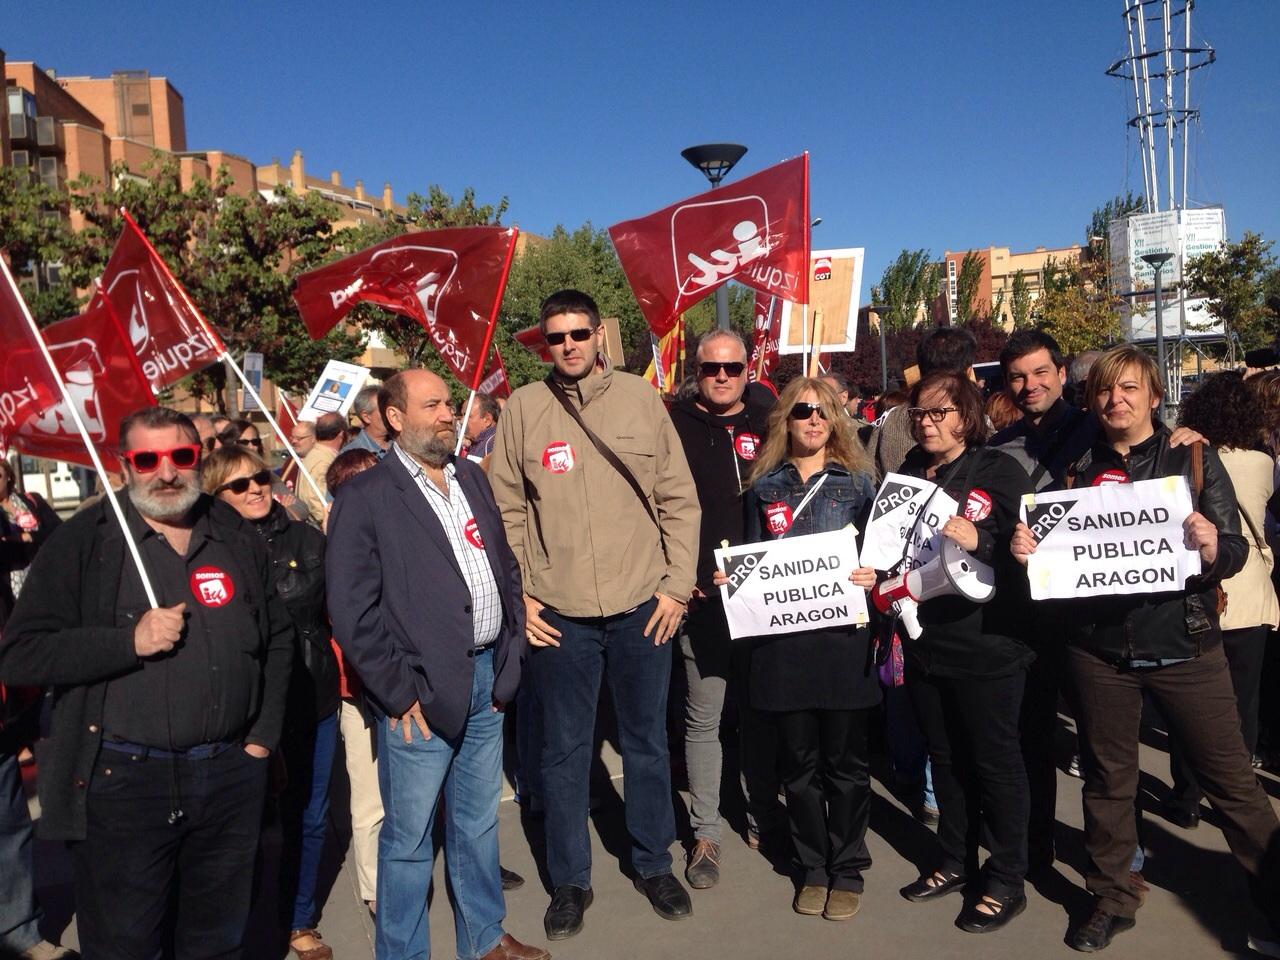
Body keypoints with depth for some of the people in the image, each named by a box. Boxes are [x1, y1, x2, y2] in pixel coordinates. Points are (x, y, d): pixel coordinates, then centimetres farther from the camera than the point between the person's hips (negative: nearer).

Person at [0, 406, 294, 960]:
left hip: (232, 775, 3)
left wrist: (264, 736, 7)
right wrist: (130, 640, -19)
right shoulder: (83, 541, -3)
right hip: (122, 781, -3)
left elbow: (278, 640, 15)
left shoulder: (238, 539, 7)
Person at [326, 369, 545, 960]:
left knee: (478, 822, 20)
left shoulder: (472, 478, 11)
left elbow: (506, 566, 16)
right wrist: (399, 693, -13)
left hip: (487, 678, 6)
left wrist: (512, 648, 9)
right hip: (421, 692, -6)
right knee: (410, 838, 8)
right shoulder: (364, 497, -9)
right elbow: (351, 611, -12)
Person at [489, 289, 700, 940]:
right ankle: (569, 880, 29)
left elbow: (678, 498, 2)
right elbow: (505, 509, 3)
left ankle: (653, 864, 35)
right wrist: (516, 594, -3)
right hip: (557, 612, 0)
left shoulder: (639, 398, 1)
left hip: (641, 606, 1)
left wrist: (677, 585, -2)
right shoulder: (523, 408, 0)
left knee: (647, 741, 15)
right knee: (564, 751, 11)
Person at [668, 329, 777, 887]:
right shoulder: (675, 426, 0)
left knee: (759, 710, 13)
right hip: (702, 597, -3)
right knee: (704, 717, 4)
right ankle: (705, 834, 17)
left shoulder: (765, 426, 10)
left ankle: (763, 815, 30)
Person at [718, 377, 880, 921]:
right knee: (798, 761, 10)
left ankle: (847, 869, 25)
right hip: (782, 641, 1)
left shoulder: (857, 481, 6)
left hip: (843, 637, -1)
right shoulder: (764, 486, 9)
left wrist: (874, 577, -14)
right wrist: (730, 579, -4)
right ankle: (812, 868, 27)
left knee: (844, 759, 8)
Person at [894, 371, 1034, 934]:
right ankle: (955, 863, 33)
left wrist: (977, 540, -27)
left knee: (994, 760, 6)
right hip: (923, 640, 6)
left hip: (985, 642, -5)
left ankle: (1007, 882, 20)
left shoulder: (1000, 471, -5)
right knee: (945, 756, 17)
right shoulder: (905, 475, 11)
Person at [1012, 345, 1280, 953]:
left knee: (1231, 780, 5)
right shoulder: (1075, 468, 6)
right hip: (1098, 646, 2)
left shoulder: (1194, 459, 1)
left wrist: (1210, 545, -25)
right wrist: (1027, 548, -11)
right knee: (1107, 777, 13)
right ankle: (1112, 900, 30)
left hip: (1184, 645, -1)